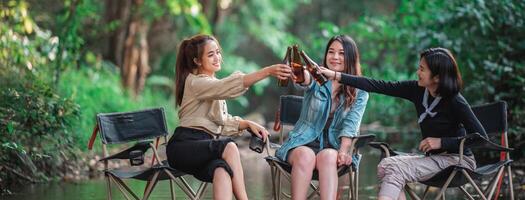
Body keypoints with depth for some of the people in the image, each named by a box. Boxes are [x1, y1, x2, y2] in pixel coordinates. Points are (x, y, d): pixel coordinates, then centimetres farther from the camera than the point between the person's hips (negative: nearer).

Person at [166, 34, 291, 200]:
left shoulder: (214, 85, 24)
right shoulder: (195, 82, -4)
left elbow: (222, 121, 21)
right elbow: (227, 87, -22)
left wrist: (248, 124, 1)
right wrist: (268, 71, -31)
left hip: (205, 147, 6)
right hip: (184, 145, -6)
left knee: (222, 171, -32)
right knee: (229, 146, -35)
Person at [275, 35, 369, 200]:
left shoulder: (359, 93, 6)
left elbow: (350, 125, -6)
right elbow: (306, 80, -22)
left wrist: (343, 152, -24)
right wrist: (300, 74, -47)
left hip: (333, 147, 0)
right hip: (304, 142, 0)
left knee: (328, 157, -35)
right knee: (305, 155, -35)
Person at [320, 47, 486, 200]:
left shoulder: (455, 102, -17)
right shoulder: (417, 90, -1)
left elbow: (481, 137, -17)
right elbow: (378, 86, -3)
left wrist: (442, 142, -21)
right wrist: (336, 76, -7)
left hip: (458, 160, -7)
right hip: (434, 158, 7)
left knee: (396, 169, -24)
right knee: (385, 166, -16)